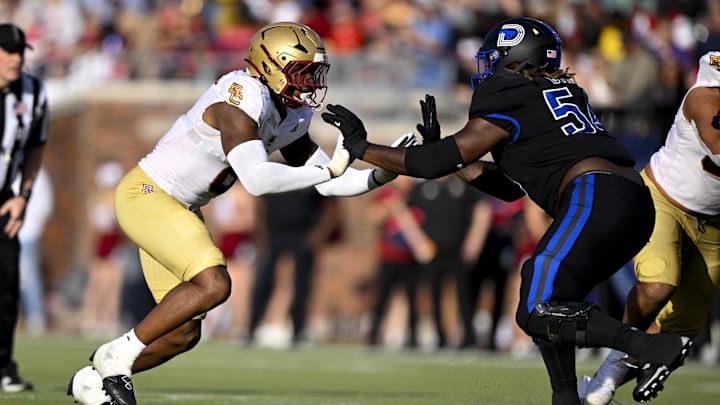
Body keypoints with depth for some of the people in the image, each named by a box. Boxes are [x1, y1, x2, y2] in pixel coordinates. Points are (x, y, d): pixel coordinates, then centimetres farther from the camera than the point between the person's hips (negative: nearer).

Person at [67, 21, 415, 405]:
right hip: (146, 194, -9)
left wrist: (382, 174, -6)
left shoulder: (291, 118, 4)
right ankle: (117, 356, -12)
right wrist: (328, 170, -32)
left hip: (178, 208, 9)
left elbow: (325, 182, 8)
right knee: (213, 284, -25)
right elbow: (256, 180, -36)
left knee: (184, 333, 7)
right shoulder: (244, 97, -26)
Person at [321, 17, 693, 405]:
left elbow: (434, 163, 4)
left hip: (596, 198, -9)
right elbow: (509, 187, 32)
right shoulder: (561, 93, 29)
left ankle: (654, 346, -23)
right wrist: (442, 148, 33)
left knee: (539, 313, -12)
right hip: (635, 202, 9)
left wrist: (360, 147, 14)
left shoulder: (506, 104, 3)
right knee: (546, 303, 18)